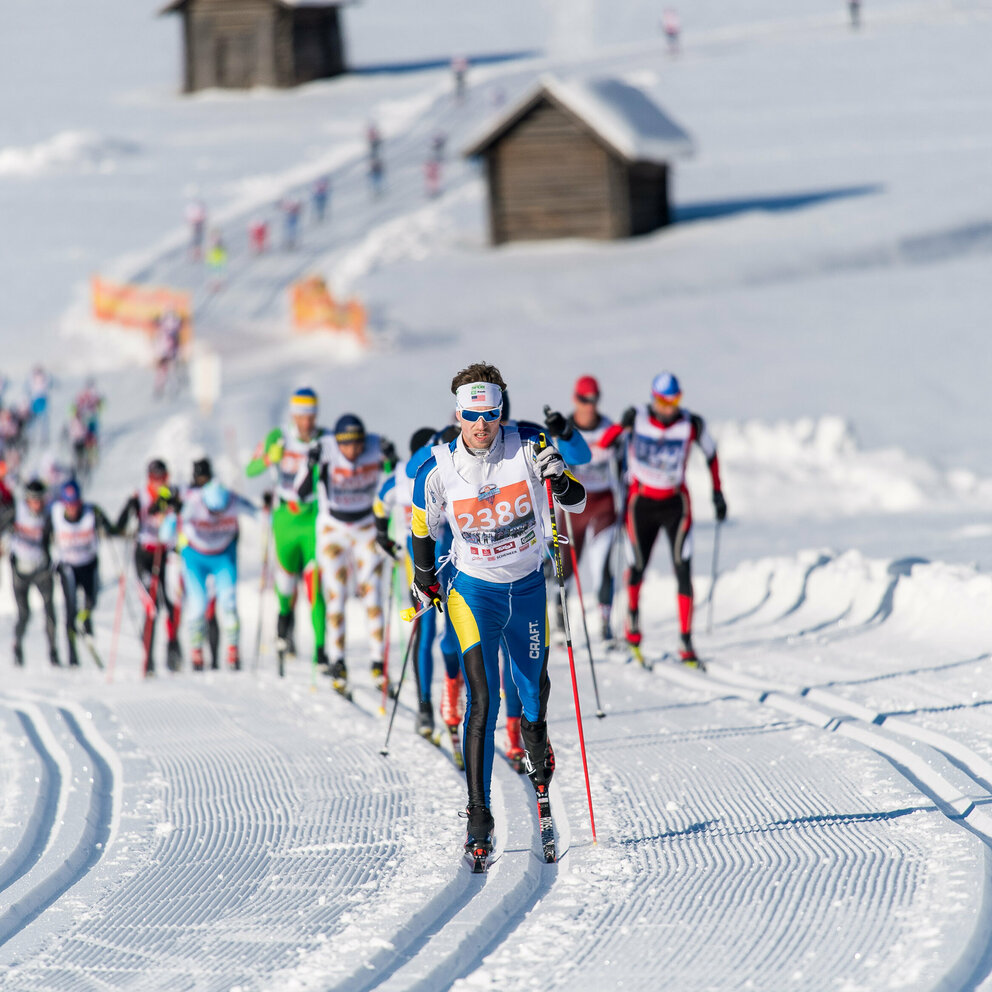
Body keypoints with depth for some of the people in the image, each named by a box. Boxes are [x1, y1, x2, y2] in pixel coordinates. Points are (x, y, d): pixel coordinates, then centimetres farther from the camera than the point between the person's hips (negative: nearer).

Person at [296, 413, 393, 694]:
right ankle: (338, 663, 4)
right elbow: (301, 491, -20)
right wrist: (311, 465, -37)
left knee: (372, 596, -5)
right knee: (335, 597, -5)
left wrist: (391, 460, -25)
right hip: (332, 531, -1)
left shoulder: (376, 448, -16)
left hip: (367, 530, 1)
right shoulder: (325, 450, -20)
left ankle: (378, 662, -1)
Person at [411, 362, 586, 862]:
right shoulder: (438, 469, -15)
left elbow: (577, 503, -13)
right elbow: (423, 529, 3)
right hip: (473, 590, -2)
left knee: (533, 685, 20)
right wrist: (424, 580, 11)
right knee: (482, 698, -15)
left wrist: (558, 479, -34)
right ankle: (478, 815, -14)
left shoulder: (528, 447, -16)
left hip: (528, 586, 2)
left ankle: (534, 737, 57)